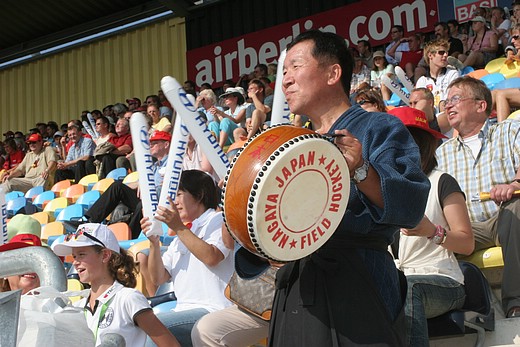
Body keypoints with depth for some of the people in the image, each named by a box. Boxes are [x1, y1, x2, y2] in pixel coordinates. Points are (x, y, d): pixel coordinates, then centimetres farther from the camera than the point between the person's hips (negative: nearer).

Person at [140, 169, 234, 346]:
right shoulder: (180, 237, 26)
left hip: (211, 310, -7)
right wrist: (154, 243, 2)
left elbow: (211, 257, -17)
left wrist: (179, 228, -13)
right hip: (184, 310, 8)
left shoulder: (217, 220, 4)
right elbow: (158, 278, 17)